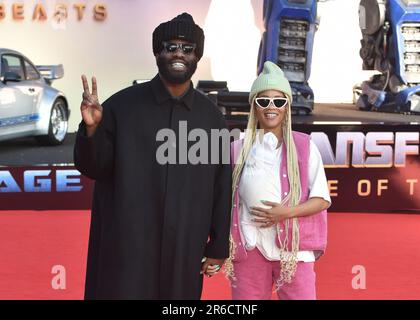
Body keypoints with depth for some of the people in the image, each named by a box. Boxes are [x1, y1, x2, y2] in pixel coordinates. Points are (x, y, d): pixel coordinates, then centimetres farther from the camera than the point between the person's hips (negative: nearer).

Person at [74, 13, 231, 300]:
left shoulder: (211, 117, 3)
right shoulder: (123, 105, -3)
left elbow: (222, 186, 6)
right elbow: (92, 168, -1)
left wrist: (218, 247, 6)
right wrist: (91, 128, -20)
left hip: (185, 247, 2)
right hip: (127, 243, -1)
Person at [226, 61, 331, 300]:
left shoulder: (305, 146, 1)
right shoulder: (238, 149, 3)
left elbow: (322, 199, 0)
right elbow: (226, 200, 9)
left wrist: (287, 212, -15)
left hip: (294, 250, -1)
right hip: (249, 250, 1)